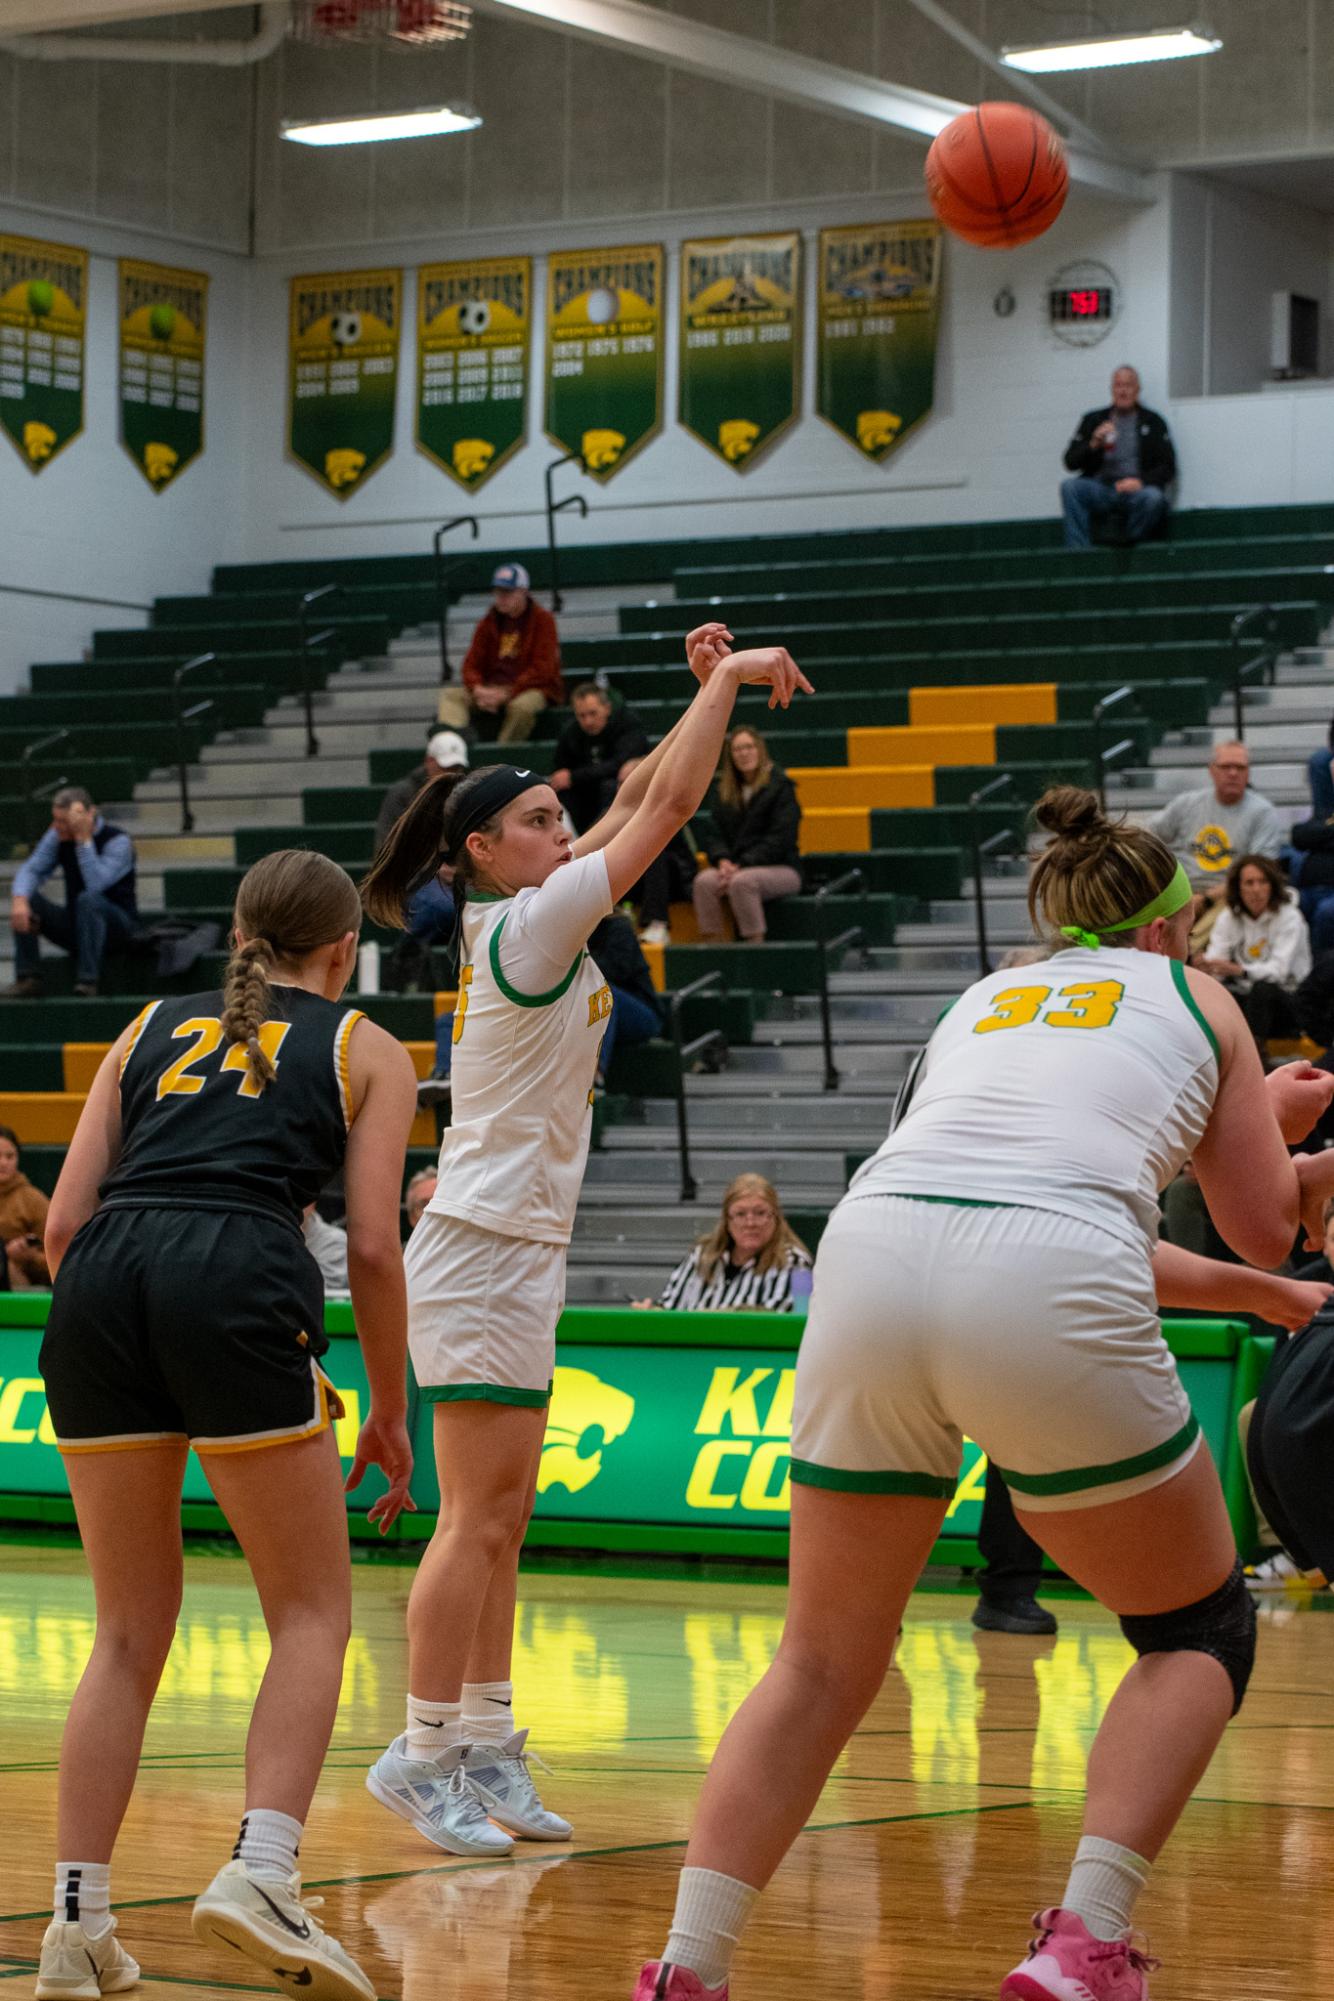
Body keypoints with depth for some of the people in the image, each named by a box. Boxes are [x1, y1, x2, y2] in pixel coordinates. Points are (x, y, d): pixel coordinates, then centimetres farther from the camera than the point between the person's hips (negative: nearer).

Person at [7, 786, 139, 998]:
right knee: (28, 900, -15)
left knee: (88, 900, -36)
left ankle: (87, 981, -35)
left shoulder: (118, 841, -18)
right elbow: (32, 869, -9)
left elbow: (96, 884, -33)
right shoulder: (58, 836, 0)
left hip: (117, 926, -5)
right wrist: (20, 900, -28)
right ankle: (28, 979, -17)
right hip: (74, 924, 5)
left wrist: (84, 839, -33)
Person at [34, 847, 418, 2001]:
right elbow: (373, 1246, 8)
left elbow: (66, 1220, 17)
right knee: (313, 1611, 9)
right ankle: (262, 1870, -11)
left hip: (103, 1278, 4)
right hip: (240, 1284, -4)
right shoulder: (365, 1050, 19)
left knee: (130, 1631, 14)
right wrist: (388, 1413, 17)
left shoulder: (149, 1030, 27)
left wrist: (105, 1351, 28)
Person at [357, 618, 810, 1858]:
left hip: (515, 1255, 10)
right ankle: (424, 1756, -7)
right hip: (483, 1254, -10)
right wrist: (728, 680, -6)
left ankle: (483, 1748, 11)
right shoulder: (528, 927, -13)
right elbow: (665, 810, -13)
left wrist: (704, 694, 11)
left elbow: (637, 807, 19)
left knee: (499, 1521, 9)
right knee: (479, 1518, -9)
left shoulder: (522, 923, 11)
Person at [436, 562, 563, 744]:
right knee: (451, 695, -16)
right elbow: (472, 664, 8)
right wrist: (477, 689, -15)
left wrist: (506, 693, -19)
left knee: (522, 705, -40)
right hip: (492, 687, 5)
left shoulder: (542, 619, -4)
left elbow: (542, 670, -12)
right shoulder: (489, 621, 12)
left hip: (533, 688, -5)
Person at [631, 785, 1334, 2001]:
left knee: (824, 1666, 17)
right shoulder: (1193, 997, 24)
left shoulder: (983, 1001, 34)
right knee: (1201, 1630, 16)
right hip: (1042, 1301, -4)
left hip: (872, 1256, 4)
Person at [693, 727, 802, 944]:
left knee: (741, 882, -37)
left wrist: (742, 865, -18)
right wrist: (723, 860, -12)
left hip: (781, 869, -4)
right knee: (704, 881, -28)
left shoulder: (780, 786, -2)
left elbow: (779, 839, -10)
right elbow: (718, 836, 12)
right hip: (735, 868, 4)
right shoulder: (723, 792, 15)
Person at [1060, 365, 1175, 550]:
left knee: (1154, 497, -35)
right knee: (1069, 486, -28)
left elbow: (1168, 467, 5)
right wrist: (1093, 444, -9)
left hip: (1135, 491, -1)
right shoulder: (1093, 419, 17)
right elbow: (1070, 462, 10)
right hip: (1100, 491, 1)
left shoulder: (1152, 422, 12)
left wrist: (1141, 482, -14)